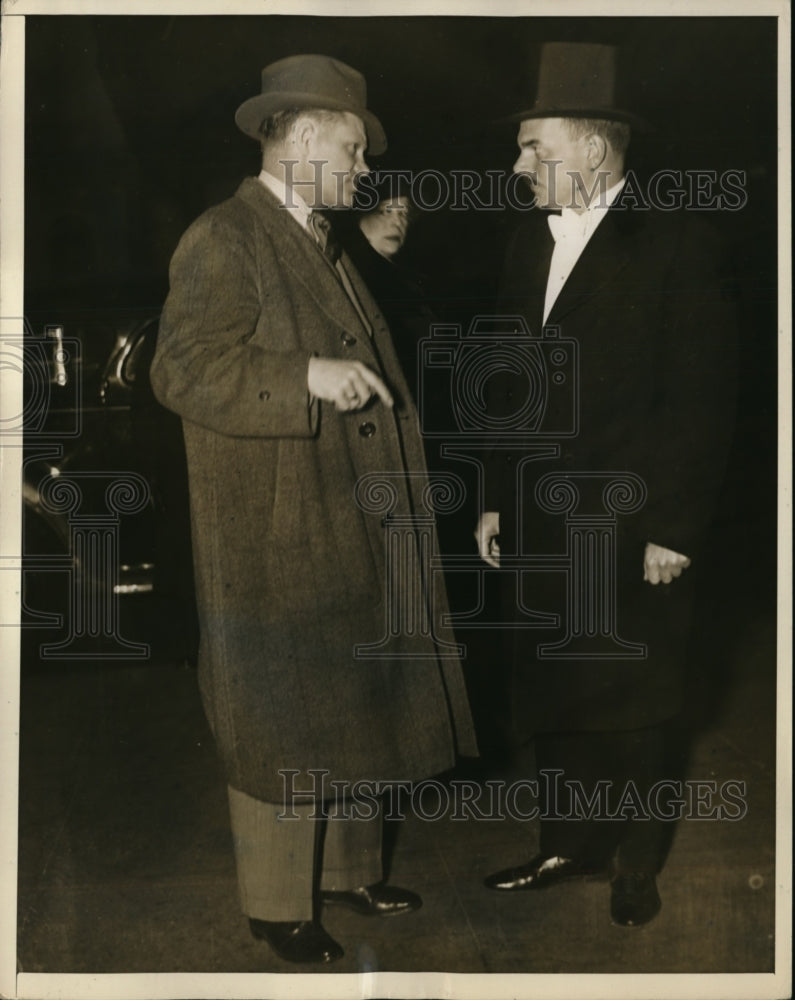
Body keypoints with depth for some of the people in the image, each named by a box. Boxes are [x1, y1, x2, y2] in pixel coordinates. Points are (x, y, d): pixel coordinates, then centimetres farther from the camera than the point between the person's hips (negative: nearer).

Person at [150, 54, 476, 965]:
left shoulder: (322, 248, 17)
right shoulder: (223, 242, -12)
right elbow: (183, 369, -22)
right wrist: (309, 376, -29)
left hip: (350, 540, 9)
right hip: (275, 548, -9)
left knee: (353, 712, 17)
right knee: (283, 727, 3)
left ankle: (346, 868, 34)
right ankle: (276, 905, 19)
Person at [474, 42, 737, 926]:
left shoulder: (675, 246, -10)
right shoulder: (530, 241, 9)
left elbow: (702, 403, -12)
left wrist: (676, 529, -14)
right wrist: (495, 499, 10)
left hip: (631, 533, -5)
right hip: (539, 524, 5)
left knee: (633, 707, 10)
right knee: (549, 698, 14)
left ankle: (634, 862, 29)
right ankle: (566, 844, 32)